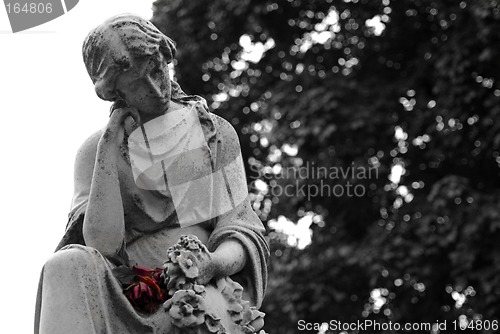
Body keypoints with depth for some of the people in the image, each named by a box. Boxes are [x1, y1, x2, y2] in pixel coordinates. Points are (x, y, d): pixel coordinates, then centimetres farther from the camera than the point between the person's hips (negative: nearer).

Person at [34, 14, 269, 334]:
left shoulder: (215, 134, 11)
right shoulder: (96, 151, 10)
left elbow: (243, 231, 5)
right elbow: (103, 244, -6)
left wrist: (211, 265, -19)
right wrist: (109, 150, -8)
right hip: (130, 293, 2)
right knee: (68, 266, -31)